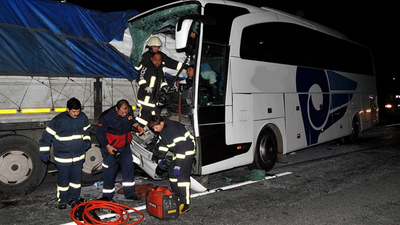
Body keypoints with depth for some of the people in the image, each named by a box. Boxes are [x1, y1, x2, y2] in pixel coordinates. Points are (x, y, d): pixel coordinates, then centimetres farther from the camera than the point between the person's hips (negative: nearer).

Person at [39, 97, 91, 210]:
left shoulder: (83, 117, -2)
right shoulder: (58, 120, -15)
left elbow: (87, 130, 17)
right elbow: (47, 135, -8)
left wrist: (86, 140, 2)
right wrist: (44, 152, -8)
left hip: (78, 156, 4)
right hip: (62, 157, -3)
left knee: (76, 178, 12)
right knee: (63, 179, 7)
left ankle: (74, 198, 29)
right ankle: (62, 200, 25)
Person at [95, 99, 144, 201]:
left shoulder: (129, 110, -7)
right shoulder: (107, 116, -23)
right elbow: (100, 133, -15)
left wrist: (137, 126, -4)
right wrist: (107, 146, -18)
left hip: (125, 147, 5)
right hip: (111, 147, -5)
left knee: (129, 167, 7)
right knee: (109, 171, 2)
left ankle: (129, 193, 20)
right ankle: (107, 196, 19)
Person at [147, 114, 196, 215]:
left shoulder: (174, 129, -30)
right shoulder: (162, 130, 1)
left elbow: (181, 148, -32)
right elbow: (162, 144, 15)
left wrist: (177, 166, -30)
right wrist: (160, 159, 9)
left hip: (187, 151, -10)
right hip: (177, 152, 10)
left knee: (182, 176, -16)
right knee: (171, 172, 13)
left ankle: (185, 204, -11)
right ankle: (177, 196, 26)